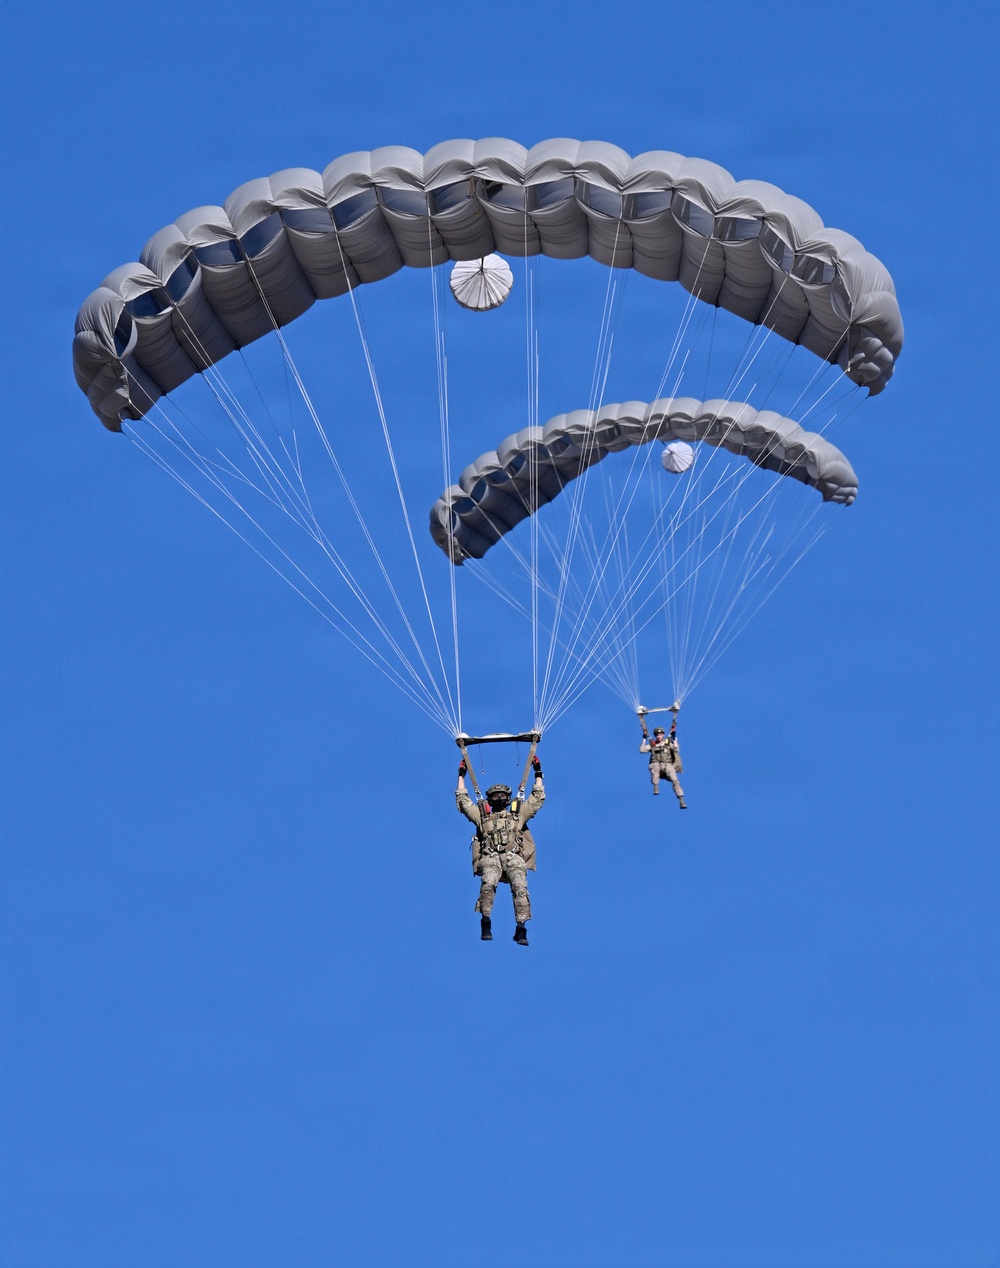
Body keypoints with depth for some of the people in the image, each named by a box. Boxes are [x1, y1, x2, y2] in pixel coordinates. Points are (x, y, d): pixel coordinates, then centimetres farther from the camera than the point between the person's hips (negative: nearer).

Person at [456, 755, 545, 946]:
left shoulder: (518, 815, 29)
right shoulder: (482, 816, 29)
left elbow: (537, 799, 33)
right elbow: (463, 801, 31)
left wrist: (538, 774, 34)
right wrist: (461, 776, 36)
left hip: (514, 858, 0)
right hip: (490, 858, 0)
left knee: (520, 887, -27)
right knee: (488, 883, -33)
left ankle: (521, 929, -32)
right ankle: (485, 923, -30)